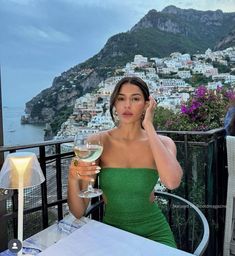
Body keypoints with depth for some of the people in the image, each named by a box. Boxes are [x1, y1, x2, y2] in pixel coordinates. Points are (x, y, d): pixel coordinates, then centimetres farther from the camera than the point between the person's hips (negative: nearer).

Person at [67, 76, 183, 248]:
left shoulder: (162, 142, -5)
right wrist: (73, 178, -28)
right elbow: (78, 211, -7)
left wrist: (149, 126, -19)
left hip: (153, 232, 0)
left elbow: (172, 182, -27)